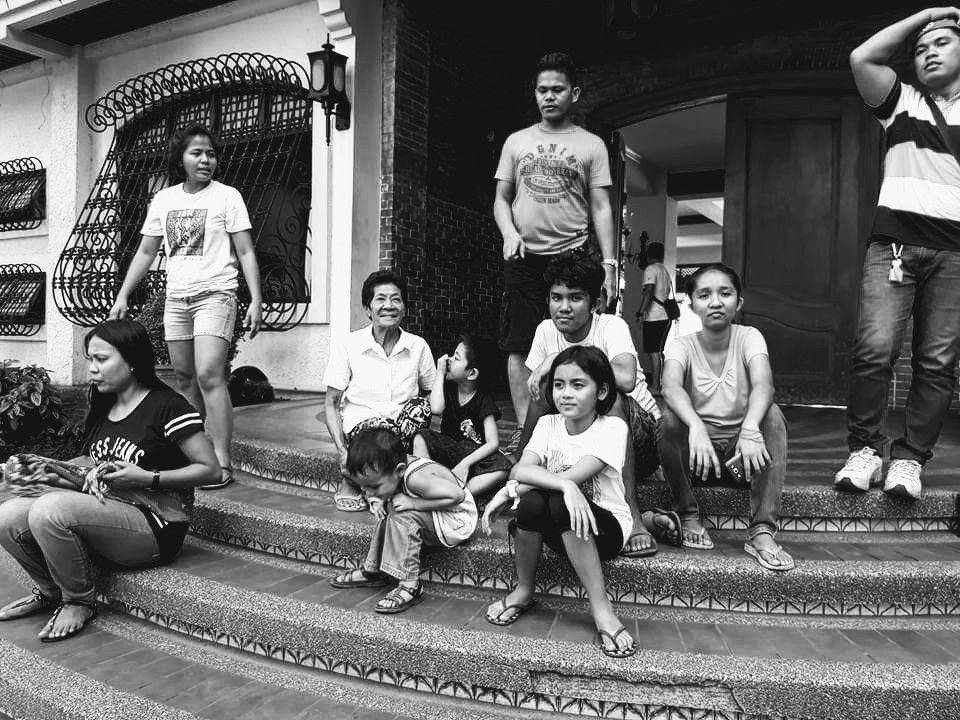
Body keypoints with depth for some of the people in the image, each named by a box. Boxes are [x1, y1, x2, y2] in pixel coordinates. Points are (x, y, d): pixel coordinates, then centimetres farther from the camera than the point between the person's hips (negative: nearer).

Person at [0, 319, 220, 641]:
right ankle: (52, 591, 18)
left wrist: (147, 478, -20)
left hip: (155, 527, -8)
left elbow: (210, 468, -13)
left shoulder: (167, 407, -12)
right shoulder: (103, 408, 14)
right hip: (106, 512, 8)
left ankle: (80, 602, -3)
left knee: (49, 510, -27)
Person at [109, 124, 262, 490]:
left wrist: (256, 301, -13)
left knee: (209, 375, -17)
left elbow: (246, 253, -4)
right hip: (176, 299, 5)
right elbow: (145, 253, 16)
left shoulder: (227, 196, -1)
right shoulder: (163, 199, 12)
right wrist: (122, 297, 11)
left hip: (215, 295, -5)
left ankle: (221, 462, -15)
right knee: (184, 378, 9)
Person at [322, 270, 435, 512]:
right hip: (359, 426, -2)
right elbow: (331, 404, 2)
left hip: (406, 429, 3)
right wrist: (342, 452, -12)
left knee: (419, 406, -29)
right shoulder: (347, 346, 0)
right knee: (381, 427, -36)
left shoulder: (418, 347, 4)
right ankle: (348, 481, -8)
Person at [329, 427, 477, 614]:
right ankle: (372, 570, 15)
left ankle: (410, 586, -20)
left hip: (456, 520, -9)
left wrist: (413, 503, -31)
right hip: (432, 518, 9)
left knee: (403, 513, -26)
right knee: (389, 509, 4)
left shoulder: (416, 478, -33)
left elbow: (457, 495, -34)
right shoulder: (394, 470, -9)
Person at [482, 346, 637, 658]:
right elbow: (521, 469, -17)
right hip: (561, 528, 4)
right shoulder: (547, 424, 0)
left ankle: (602, 610, -24)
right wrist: (565, 485, -36)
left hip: (605, 526, -3)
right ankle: (523, 591, -4)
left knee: (559, 503, -34)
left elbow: (573, 476, -26)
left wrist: (510, 489, -24)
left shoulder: (612, 427, -13)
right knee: (532, 500, -30)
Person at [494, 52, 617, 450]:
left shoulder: (591, 145, 8)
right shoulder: (517, 141, 14)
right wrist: (509, 233, -7)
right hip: (524, 257, 2)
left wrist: (609, 263, -6)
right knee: (519, 346, -1)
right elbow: (501, 199, 14)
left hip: (572, 254, -2)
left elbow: (601, 208, 4)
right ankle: (524, 428, 7)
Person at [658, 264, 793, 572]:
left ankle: (762, 530, -25)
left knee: (772, 415, -28)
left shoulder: (749, 338, -6)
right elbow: (671, 387, -30)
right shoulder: (681, 344, -7)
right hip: (696, 451, 0)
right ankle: (689, 517, -11)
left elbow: (763, 384, -27)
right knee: (669, 417, -30)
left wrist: (750, 428, -47)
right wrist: (696, 427, -50)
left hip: (741, 450, 1)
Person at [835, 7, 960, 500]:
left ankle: (909, 459, 1)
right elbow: (862, 59, 3)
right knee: (875, 347, -15)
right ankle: (864, 450, -5)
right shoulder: (902, 101, 18)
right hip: (895, 242, -1)